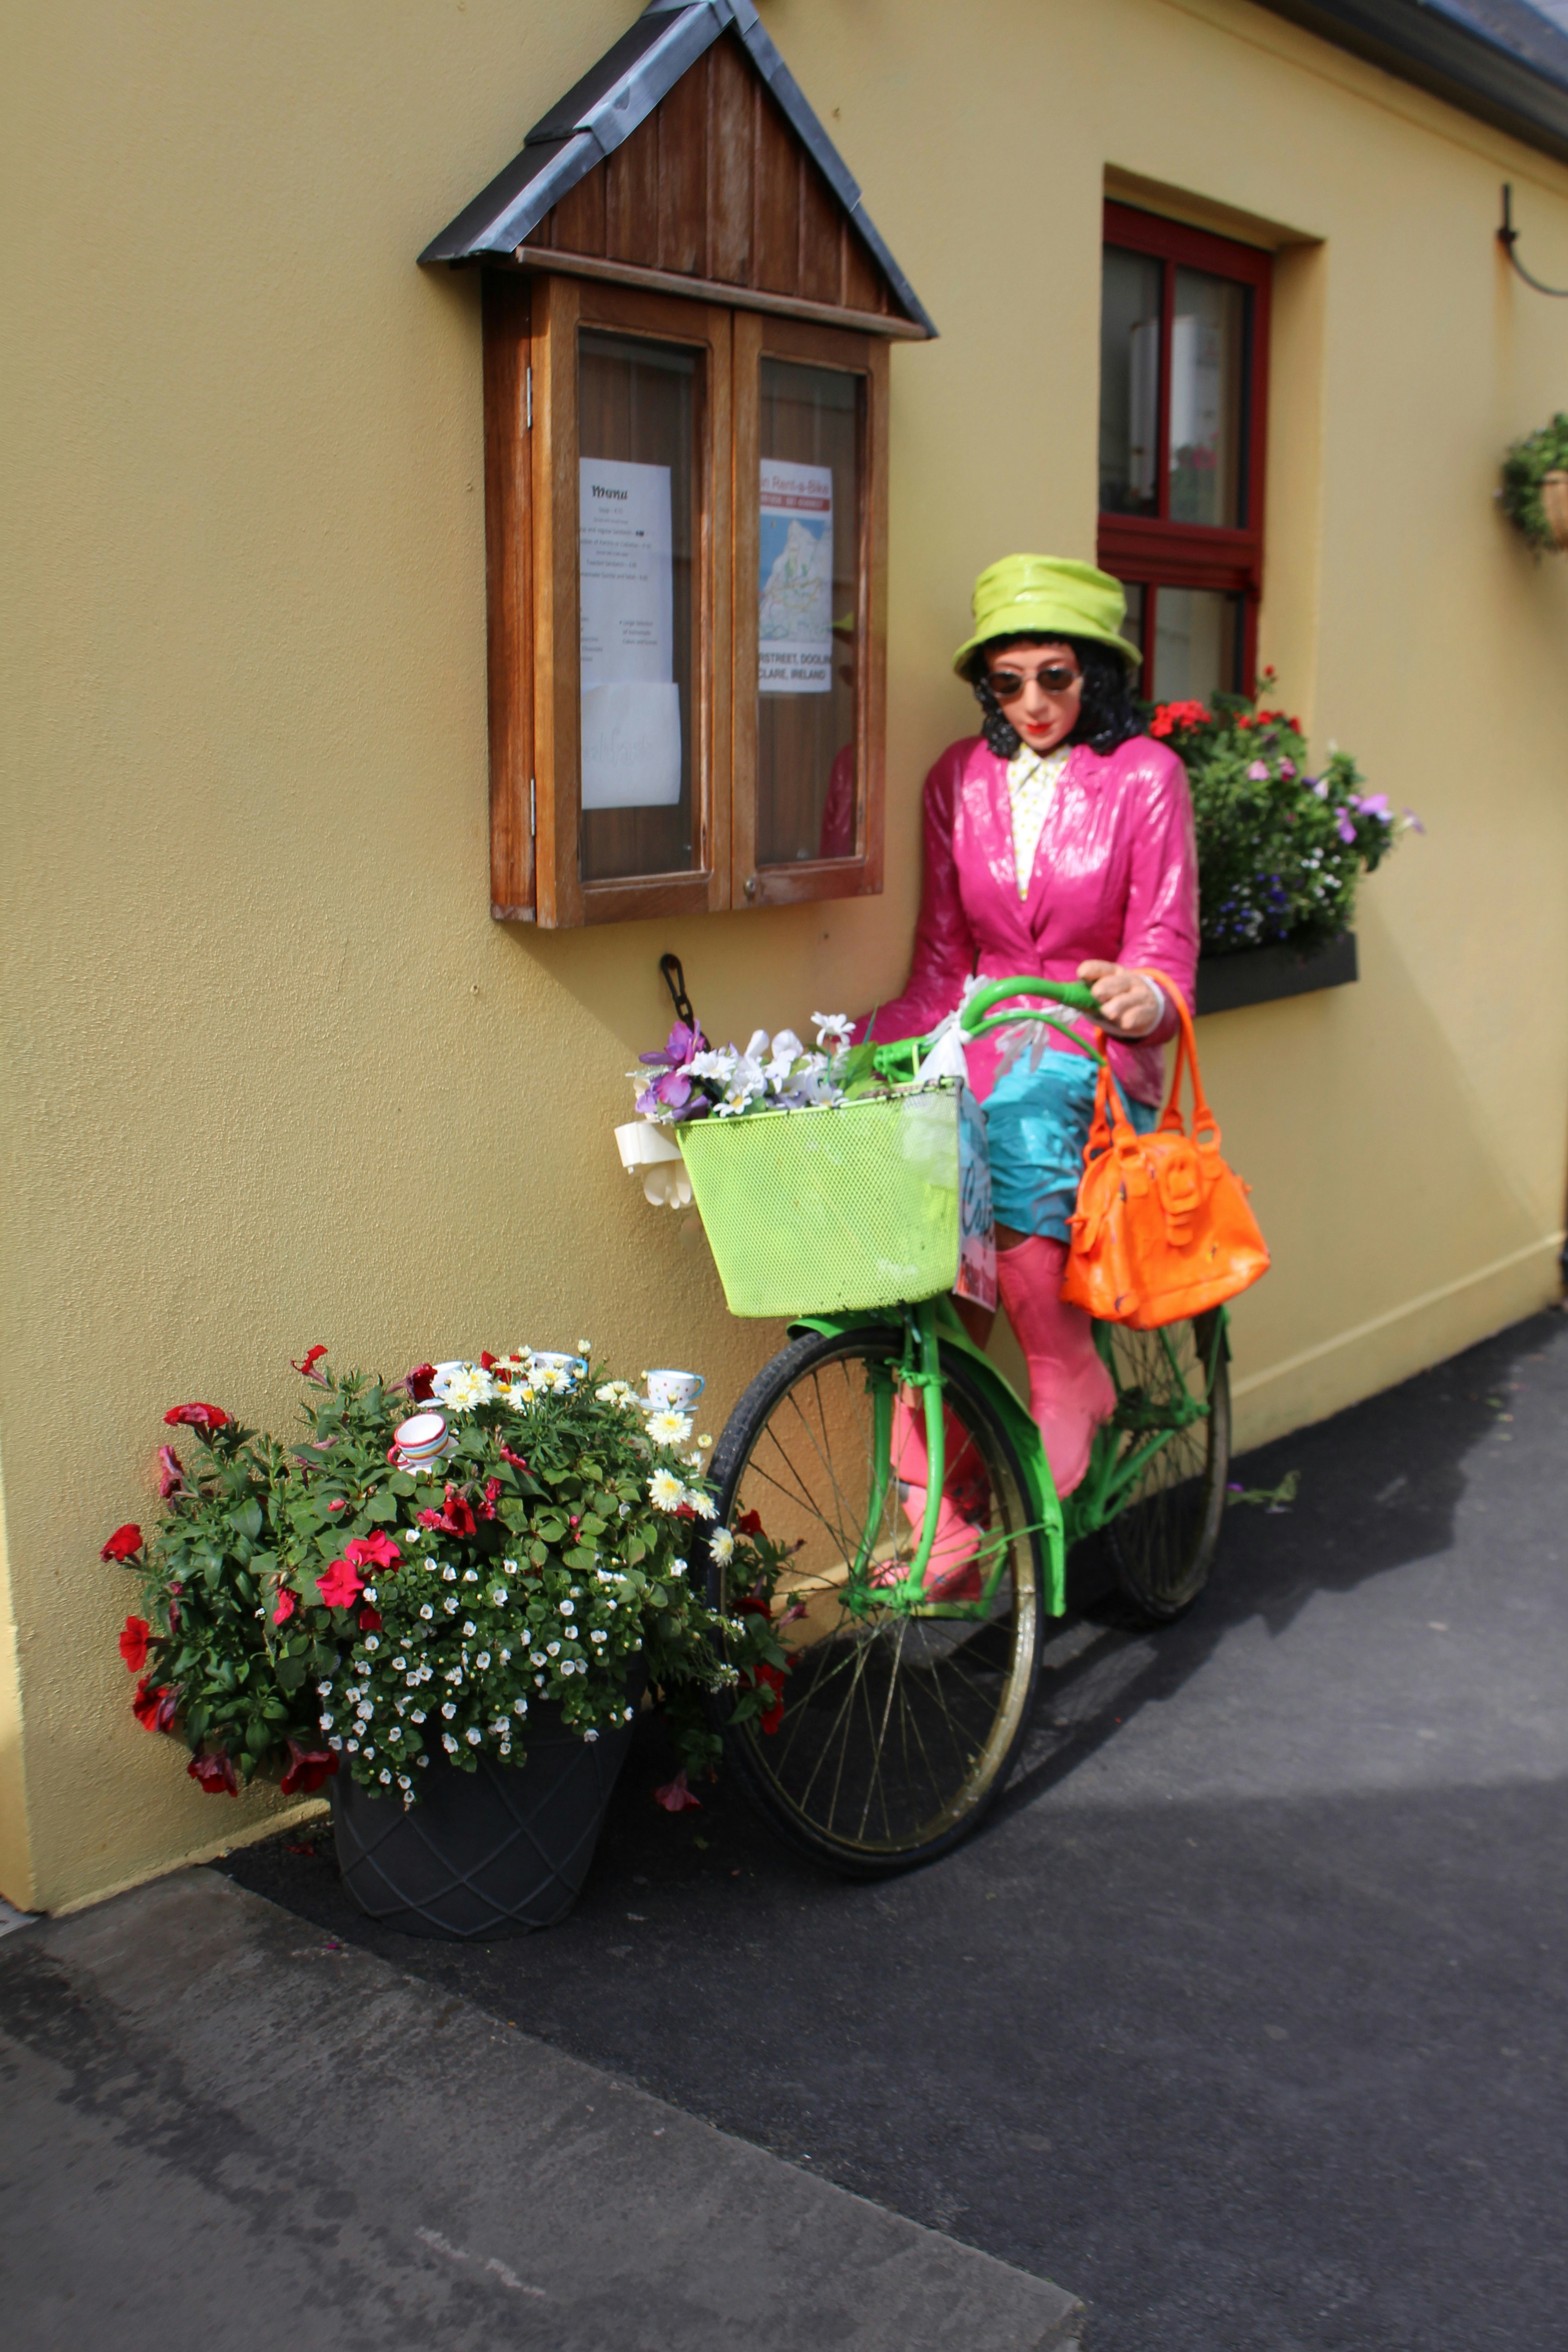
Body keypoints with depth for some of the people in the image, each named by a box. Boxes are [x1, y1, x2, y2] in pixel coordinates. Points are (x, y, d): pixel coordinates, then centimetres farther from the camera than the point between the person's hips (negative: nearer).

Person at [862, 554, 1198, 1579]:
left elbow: (1167, 947, -4)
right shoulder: (961, 779, 10)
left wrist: (1143, 993, -29)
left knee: (1019, 1117, -38)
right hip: (986, 1047, 3)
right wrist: (855, 1049, -8)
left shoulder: (1144, 776, 0)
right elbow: (943, 965, 9)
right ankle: (941, 1525, -15)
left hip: (1095, 1050, -3)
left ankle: (1069, 1382, -16)